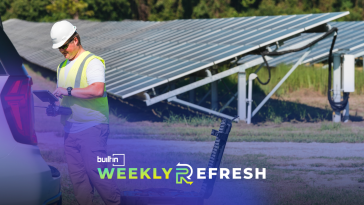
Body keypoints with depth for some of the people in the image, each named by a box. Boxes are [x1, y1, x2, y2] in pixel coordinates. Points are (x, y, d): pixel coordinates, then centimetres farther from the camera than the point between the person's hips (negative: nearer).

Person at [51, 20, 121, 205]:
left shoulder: (92, 62, -7)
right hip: (70, 130, 8)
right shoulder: (62, 67, 20)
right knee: (77, 176, 4)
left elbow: (97, 90, -24)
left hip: (92, 127, -8)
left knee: (95, 171, -11)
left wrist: (68, 91, -20)